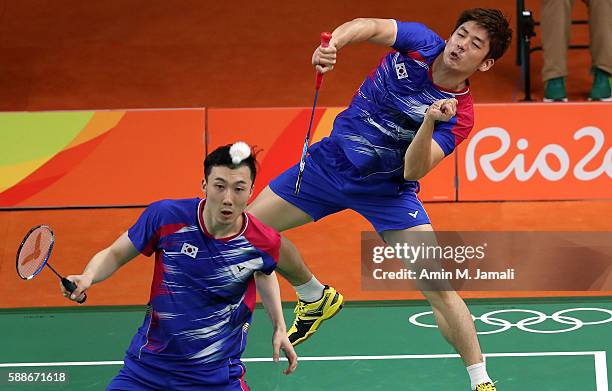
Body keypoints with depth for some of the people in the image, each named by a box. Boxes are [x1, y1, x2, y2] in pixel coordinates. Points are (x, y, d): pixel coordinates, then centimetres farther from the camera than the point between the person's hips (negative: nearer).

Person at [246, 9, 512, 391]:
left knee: (438, 287, -17)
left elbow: (413, 170, -29)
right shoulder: (422, 43, -13)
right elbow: (368, 26, -22)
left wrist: (429, 122, -46)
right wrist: (333, 44, -43)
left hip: (387, 188, -4)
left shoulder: (459, 116, -21)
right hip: (332, 159, 4)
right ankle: (315, 297, 31)